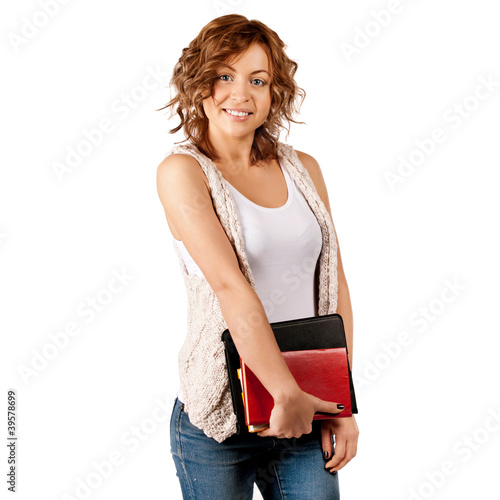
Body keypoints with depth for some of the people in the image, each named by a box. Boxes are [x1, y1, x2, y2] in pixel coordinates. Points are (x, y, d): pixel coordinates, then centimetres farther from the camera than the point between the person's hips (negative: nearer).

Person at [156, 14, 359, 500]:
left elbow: (334, 284, 5)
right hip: (218, 422, -3)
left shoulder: (303, 169, 6)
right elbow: (230, 286, -18)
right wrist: (287, 394, -21)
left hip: (307, 411, 4)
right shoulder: (182, 171, -8)